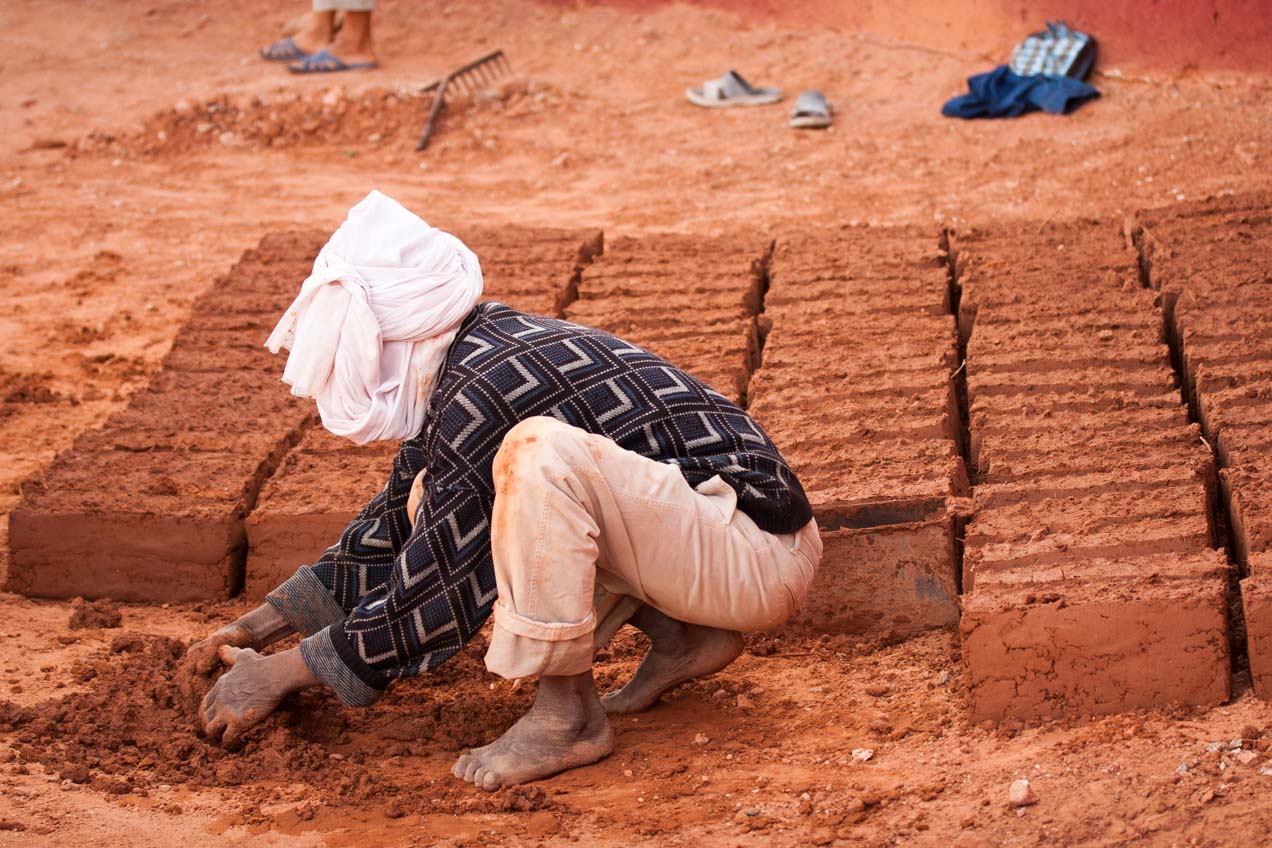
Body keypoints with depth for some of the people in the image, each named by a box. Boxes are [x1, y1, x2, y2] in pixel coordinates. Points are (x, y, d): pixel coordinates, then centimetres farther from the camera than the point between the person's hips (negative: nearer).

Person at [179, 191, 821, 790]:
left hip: (758, 555, -10)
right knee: (436, 504, 12)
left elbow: (434, 594, -16)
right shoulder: (458, 364, 7)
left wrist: (281, 674, -6)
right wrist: (257, 626, 18)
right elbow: (394, 524, 20)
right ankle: (685, 639, 11)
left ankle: (569, 714, -14)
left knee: (540, 452, -31)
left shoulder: (483, 390, -22)